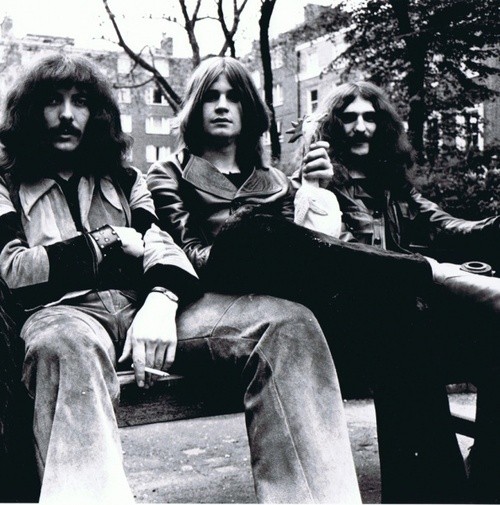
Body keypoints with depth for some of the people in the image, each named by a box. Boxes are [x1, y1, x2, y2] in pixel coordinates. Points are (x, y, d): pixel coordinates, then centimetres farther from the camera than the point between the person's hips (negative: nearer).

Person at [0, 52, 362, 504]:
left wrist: (160, 297, -14)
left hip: (142, 302, 4)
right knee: (67, 349, -44)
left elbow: (158, 244, 9)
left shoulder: (125, 180, 27)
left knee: (289, 323, -20)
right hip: (65, 311, -3)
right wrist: (107, 243, 2)